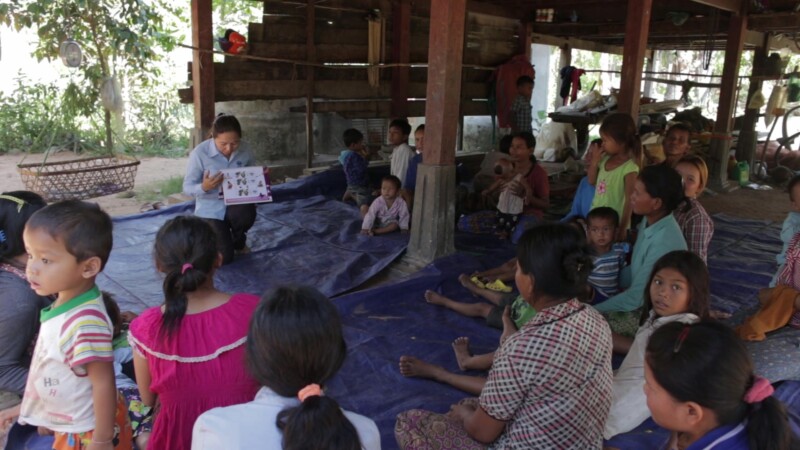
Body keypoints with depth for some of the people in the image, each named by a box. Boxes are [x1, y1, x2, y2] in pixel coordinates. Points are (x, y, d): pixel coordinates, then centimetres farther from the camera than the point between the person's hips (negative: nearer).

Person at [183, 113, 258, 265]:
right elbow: (187, 187, -14)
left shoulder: (244, 150, -9)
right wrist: (204, 187, -36)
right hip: (210, 209, -2)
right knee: (223, 258, -11)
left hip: (236, 204, 2)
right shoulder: (199, 153, -19)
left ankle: (238, 240, 3)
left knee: (246, 213, -36)